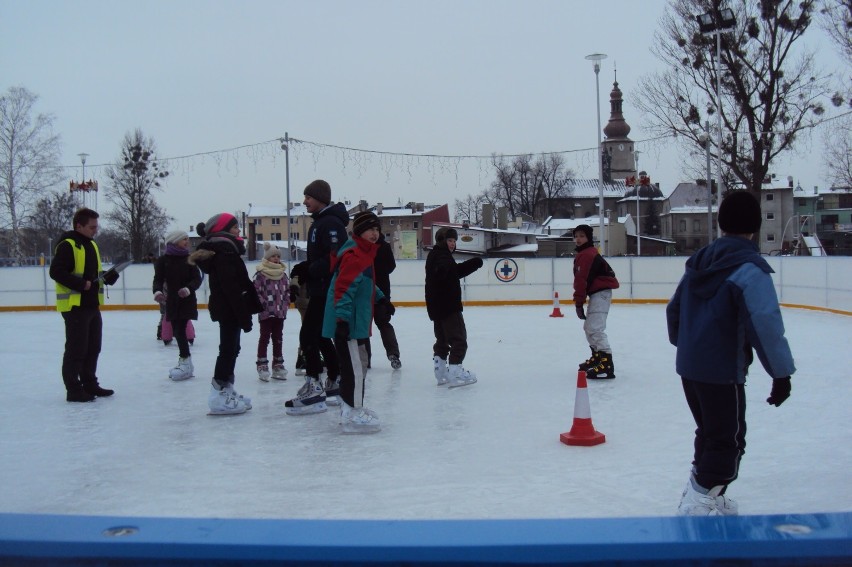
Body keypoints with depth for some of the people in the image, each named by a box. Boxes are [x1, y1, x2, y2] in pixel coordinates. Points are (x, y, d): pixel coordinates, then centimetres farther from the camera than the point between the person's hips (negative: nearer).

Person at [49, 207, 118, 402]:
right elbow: (56, 272, -20)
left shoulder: (92, 245, 15)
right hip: (74, 305, -9)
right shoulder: (67, 245, -13)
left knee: (93, 347, 15)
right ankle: (73, 390, 4)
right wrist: (81, 284, -23)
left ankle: (90, 384, 26)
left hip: (92, 305, 9)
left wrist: (107, 277, 4)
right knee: (76, 349, -4)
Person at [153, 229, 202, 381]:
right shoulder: (163, 260, 0)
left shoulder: (189, 259, -1)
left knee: (180, 330, -11)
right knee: (177, 331, 10)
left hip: (187, 301, -3)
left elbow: (197, 279, -5)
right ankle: (184, 363, 22)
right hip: (171, 301, 3)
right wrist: (157, 291, -25)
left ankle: (186, 364, -5)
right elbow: (158, 279, -4)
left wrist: (188, 289, -25)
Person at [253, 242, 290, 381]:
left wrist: (285, 304, 6)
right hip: (266, 313, -6)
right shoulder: (260, 274, -9)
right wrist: (263, 304, -16)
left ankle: (278, 365, 20)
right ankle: (262, 365, 8)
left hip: (280, 312, 6)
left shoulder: (283, 274, 9)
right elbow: (256, 291, -13)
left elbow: (287, 290, 16)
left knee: (278, 338, 12)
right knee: (265, 337, 2)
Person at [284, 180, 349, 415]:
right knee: (320, 336, 15)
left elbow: (336, 258, -25)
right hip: (320, 290, 11)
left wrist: (310, 271, -20)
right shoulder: (320, 222, 19)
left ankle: (313, 389, -11)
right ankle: (336, 384, 23)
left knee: (308, 335, -12)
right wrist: (307, 272, 8)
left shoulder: (331, 223, -14)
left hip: (327, 292, -11)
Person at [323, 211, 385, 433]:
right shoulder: (354, 255, -18)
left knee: (357, 365, 19)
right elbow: (343, 288, -25)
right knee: (355, 366, -8)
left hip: (357, 322, 11)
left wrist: (380, 298, 23)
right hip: (347, 323, -11)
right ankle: (353, 415, -3)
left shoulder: (365, 252, 16)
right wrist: (343, 317, -30)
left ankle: (350, 407, 31)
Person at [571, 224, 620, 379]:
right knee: (589, 326, 22)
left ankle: (606, 365, -27)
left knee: (596, 327, -20)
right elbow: (581, 279, 22)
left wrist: (579, 302, -19)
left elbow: (581, 280, -20)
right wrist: (580, 301, 18)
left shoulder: (586, 255, -15)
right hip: (597, 292, 11)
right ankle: (597, 357, 35)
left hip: (601, 293, -11)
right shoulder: (585, 254, 20)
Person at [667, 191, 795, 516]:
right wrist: (782, 373, -16)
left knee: (710, 432, 23)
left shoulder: (699, 261, 8)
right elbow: (764, 324, -23)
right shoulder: (749, 268, -16)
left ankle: (698, 495, 34)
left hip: (688, 367, 8)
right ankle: (700, 505, 2)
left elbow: (674, 309, 16)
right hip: (723, 372, -8)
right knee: (729, 441, 3)